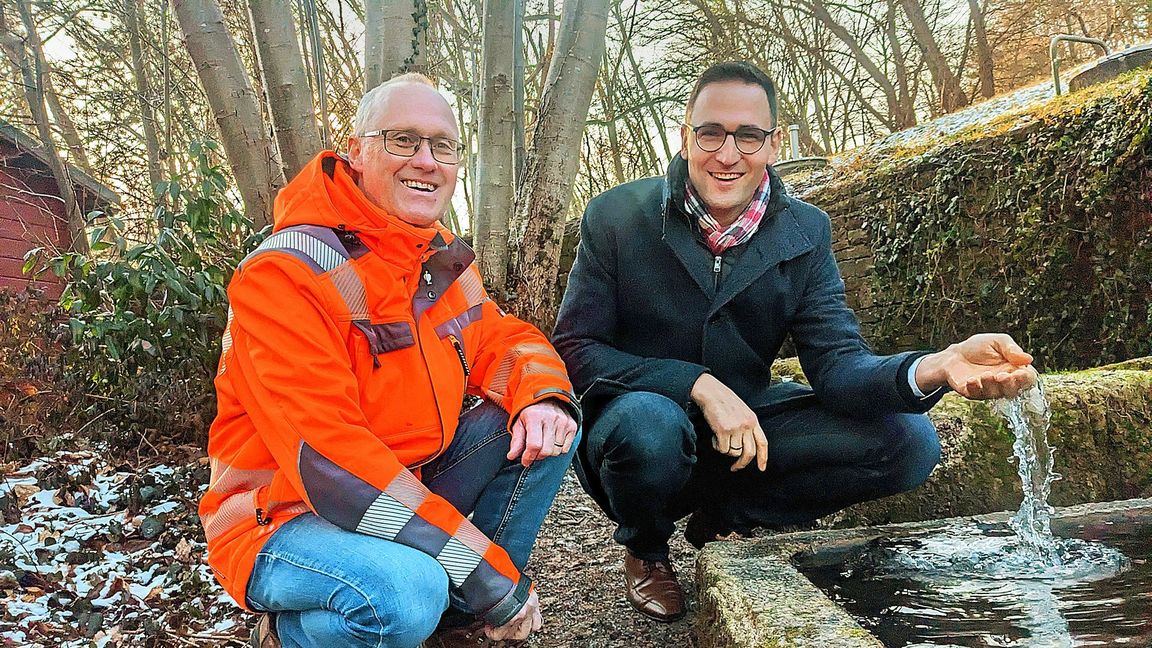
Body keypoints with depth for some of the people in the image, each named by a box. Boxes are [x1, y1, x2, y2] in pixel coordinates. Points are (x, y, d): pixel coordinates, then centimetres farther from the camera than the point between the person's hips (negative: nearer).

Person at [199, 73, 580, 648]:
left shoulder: (442, 256, 4)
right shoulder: (285, 272, -22)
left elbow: (503, 341, 11)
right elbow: (326, 456, -28)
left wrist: (543, 396, -17)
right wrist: (487, 571, -28)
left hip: (402, 491, 7)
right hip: (285, 517, -7)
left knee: (543, 426, -6)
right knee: (407, 590, -36)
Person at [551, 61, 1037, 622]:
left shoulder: (806, 232, -4)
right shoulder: (615, 217, -12)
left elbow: (837, 365, -13)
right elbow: (574, 348, -13)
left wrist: (935, 367, -36)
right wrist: (699, 385, -27)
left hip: (744, 425, 3)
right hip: (637, 421, -2)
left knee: (908, 442, -13)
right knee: (648, 424, -38)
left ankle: (724, 514, 3)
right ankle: (645, 549, -2)